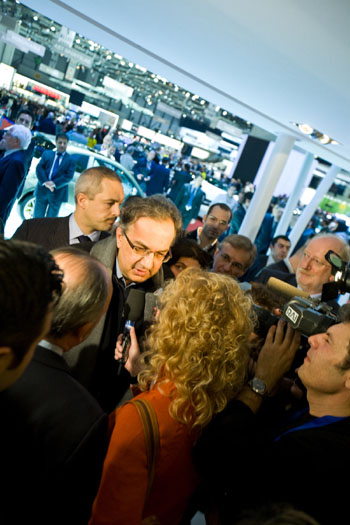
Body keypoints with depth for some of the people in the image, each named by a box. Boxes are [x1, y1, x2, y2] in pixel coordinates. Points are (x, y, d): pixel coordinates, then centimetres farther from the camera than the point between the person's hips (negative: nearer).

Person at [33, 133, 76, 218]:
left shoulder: (71, 160, 3)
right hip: (42, 190, 2)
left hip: (57, 193, -2)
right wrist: (45, 182, -17)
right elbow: (39, 168, 1)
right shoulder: (47, 153, 11)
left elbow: (69, 176, -8)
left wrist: (54, 184, -19)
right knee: (37, 216, 8)